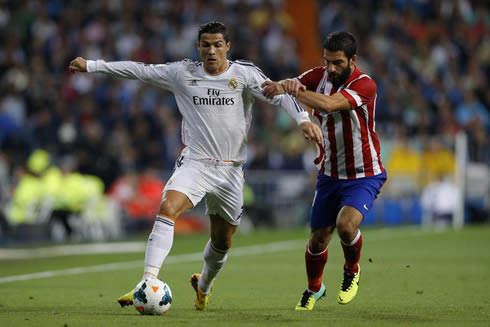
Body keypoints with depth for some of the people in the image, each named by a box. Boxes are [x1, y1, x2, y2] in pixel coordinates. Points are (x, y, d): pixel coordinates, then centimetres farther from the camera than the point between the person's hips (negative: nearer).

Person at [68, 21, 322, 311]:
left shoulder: (244, 74, -3)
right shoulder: (183, 74, 1)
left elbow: (279, 95, -9)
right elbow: (139, 70, 8)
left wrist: (303, 119, -26)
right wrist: (91, 66, 10)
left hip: (230, 170, 1)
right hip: (194, 164, -1)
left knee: (223, 242, 11)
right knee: (167, 208, -28)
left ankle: (204, 286, 43)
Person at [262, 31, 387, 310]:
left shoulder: (365, 85, -21)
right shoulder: (319, 76, -4)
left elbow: (328, 104, -36)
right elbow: (283, 87, -14)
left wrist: (290, 89, -34)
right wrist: (285, 84, -38)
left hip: (364, 175, -5)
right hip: (329, 174, 5)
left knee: (346, 224, -27)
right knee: (318, 238, 8)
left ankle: (352, 270, 5)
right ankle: (314, 289, 36)